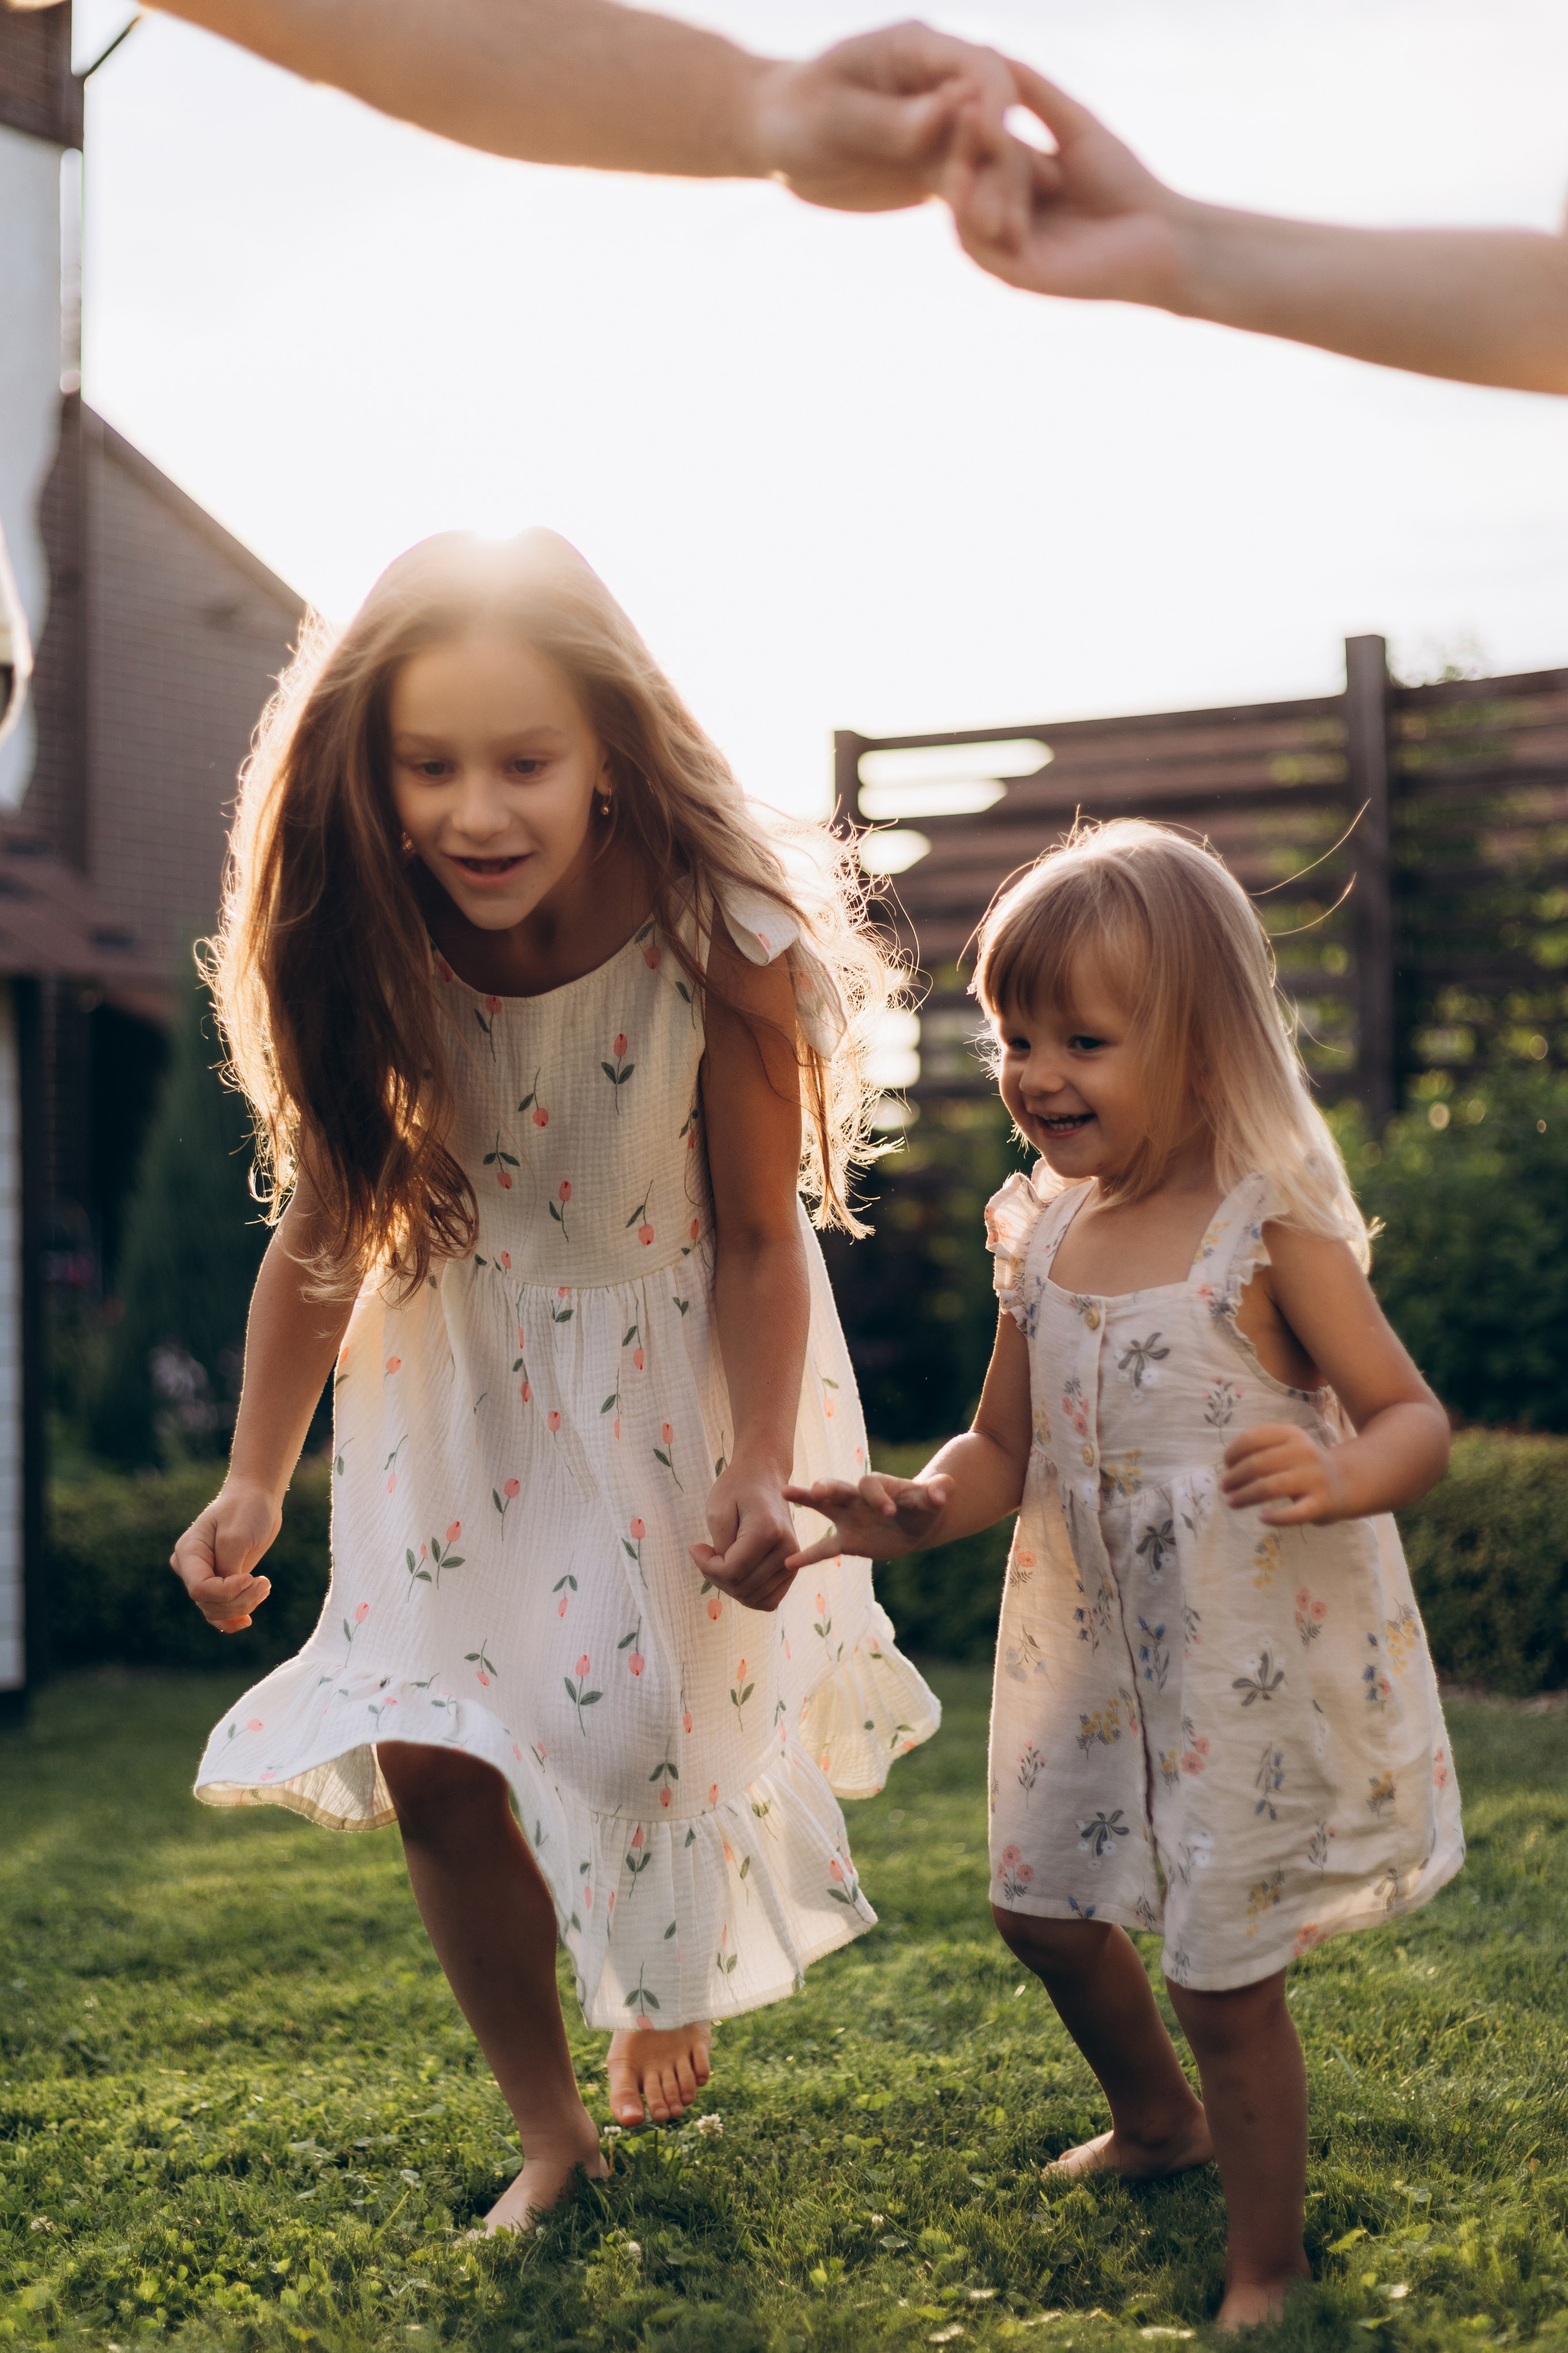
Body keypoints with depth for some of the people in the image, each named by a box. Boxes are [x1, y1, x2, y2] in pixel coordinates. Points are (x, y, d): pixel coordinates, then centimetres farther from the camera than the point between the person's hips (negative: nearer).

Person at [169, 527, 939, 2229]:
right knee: (431, 1758, -5)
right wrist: (253, 1483, -11)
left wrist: (762, 1480, -23)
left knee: (662, 1716, 6)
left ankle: (669, 1993, 44)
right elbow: (323, 1223, -9)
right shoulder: (365, 939, -22)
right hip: (465, 1364, 2)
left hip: (679, 1357, -1)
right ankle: (550, 2133, 17)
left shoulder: (718, 934, -29)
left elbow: (759, 1239, -16)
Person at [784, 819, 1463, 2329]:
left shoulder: (1270, 1231, -15)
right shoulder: (1042, 1244, 2)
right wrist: (915, 1510, -9)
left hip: (1257, 1669, -6)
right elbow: (1006, 1450, 11)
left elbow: (1413, 1418, -14)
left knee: (1227, 1975, 2)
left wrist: (1339, 1478, -36)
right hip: (1096, 1662, 6)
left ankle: (1264, 2271, 23)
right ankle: (1158, 2121, 49)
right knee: (1042, 1906, 19)